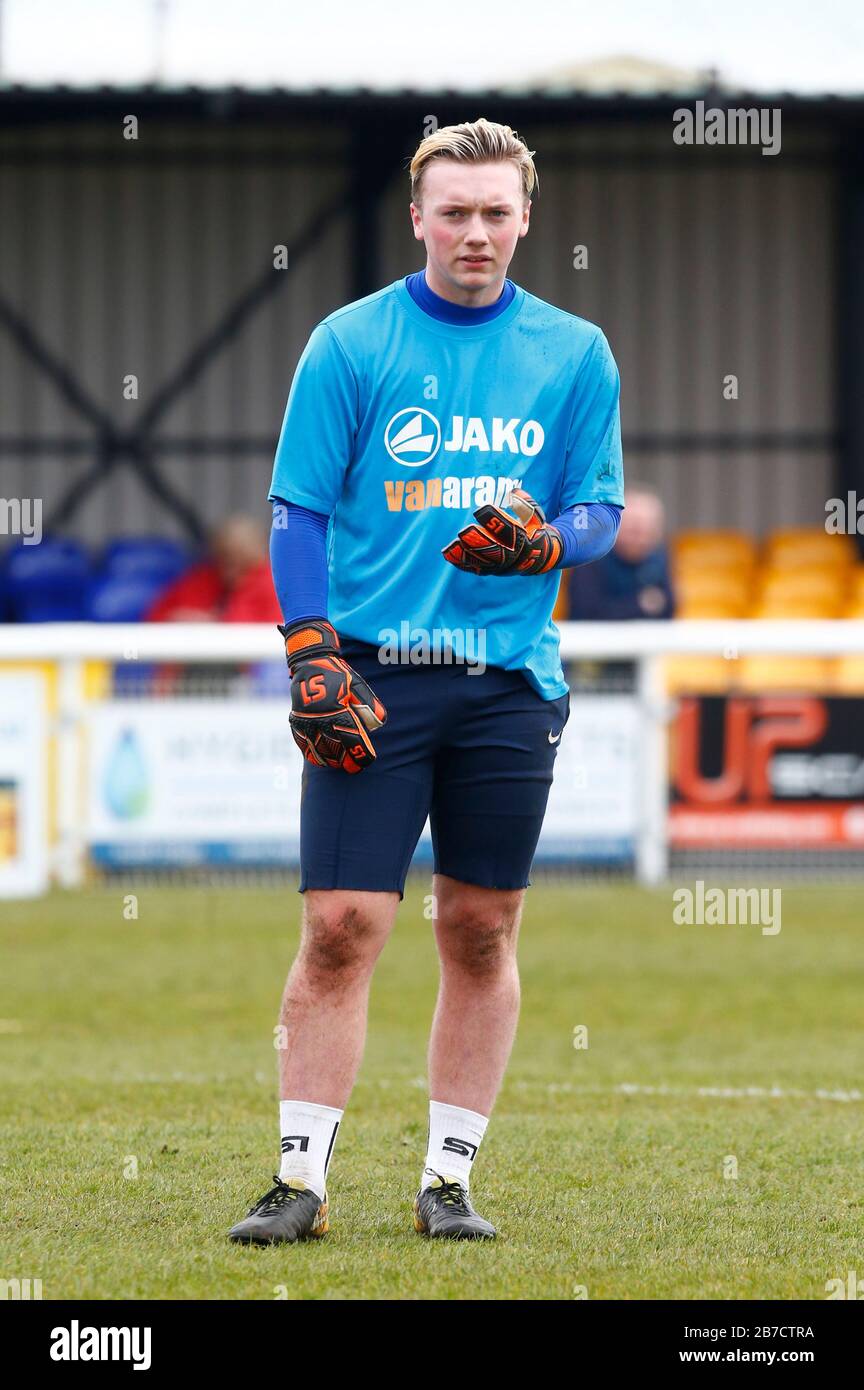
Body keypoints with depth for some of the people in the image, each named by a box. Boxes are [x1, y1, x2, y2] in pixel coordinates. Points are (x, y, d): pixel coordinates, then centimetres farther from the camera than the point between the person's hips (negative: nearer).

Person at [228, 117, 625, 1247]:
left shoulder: (575, 355, 8)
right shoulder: (350, 345, 2)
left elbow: (603, 513, 9)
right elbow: (298, 510, 2)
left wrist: (541, 542, -14)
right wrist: (313, 657, -9)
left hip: (509, 678, 2)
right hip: (373, 678, -2)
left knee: (481, 934, 5)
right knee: (341, 928, -7)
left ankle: (449, 1179, 13)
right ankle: (301, 1180, -2)